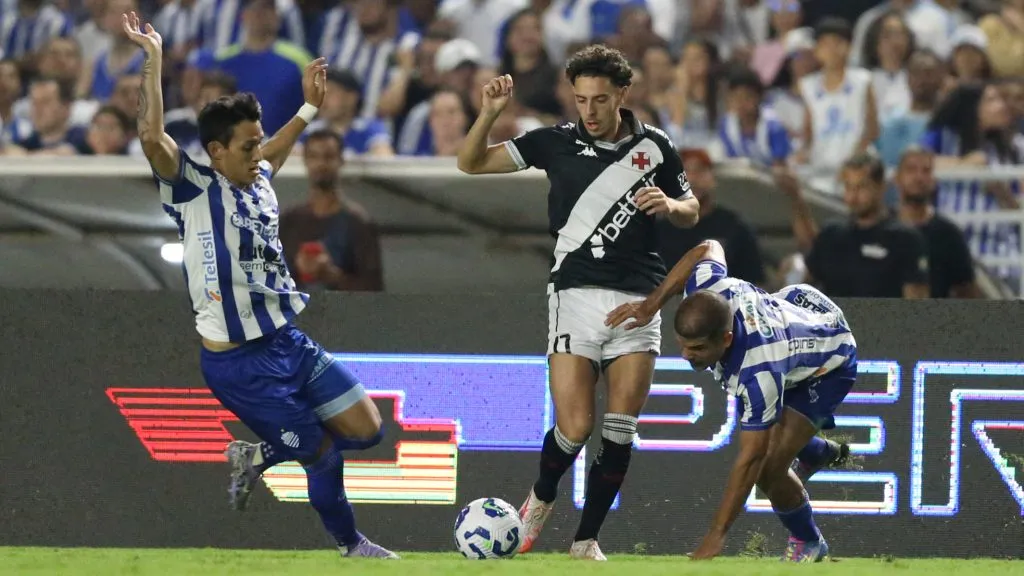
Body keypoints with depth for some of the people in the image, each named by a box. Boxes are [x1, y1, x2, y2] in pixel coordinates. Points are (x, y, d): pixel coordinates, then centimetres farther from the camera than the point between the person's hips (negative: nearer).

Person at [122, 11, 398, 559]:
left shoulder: (259, 181, 9)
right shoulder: (195, 189, -12)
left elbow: (277, 149, 35)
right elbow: (151, 137, -29)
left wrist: (310, 107, 35)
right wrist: (153, 60, -28)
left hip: (289, 343, 8)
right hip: (238, 363, -8)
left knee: (366, 428, 3)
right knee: (323, 452, -1)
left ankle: (256, 456, 22)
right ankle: (350, 546, 25)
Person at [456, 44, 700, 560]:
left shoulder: (653, 146, 6)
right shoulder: (557, 142, 2)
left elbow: (691, 211, 18)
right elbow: (471, 163, 4)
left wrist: (669, 205, -5)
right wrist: (489, 114, -13)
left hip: (638, 298, 2)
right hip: (577, 295, -2)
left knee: (620, 431, -3)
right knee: (574, 429, -12)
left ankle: (586, 540, 10)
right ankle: (541, 498, 19)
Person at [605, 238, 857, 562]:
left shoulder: (759, 373, -47)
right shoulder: (704, 290, -33)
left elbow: (750, 459, -40)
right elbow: (709, 248, -9)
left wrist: (716, 537, -39)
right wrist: (651, 305, -15)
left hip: (828, 363, -8)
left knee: (768, 469, -17)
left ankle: (808, 545, 14)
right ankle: (820, 452, 63)